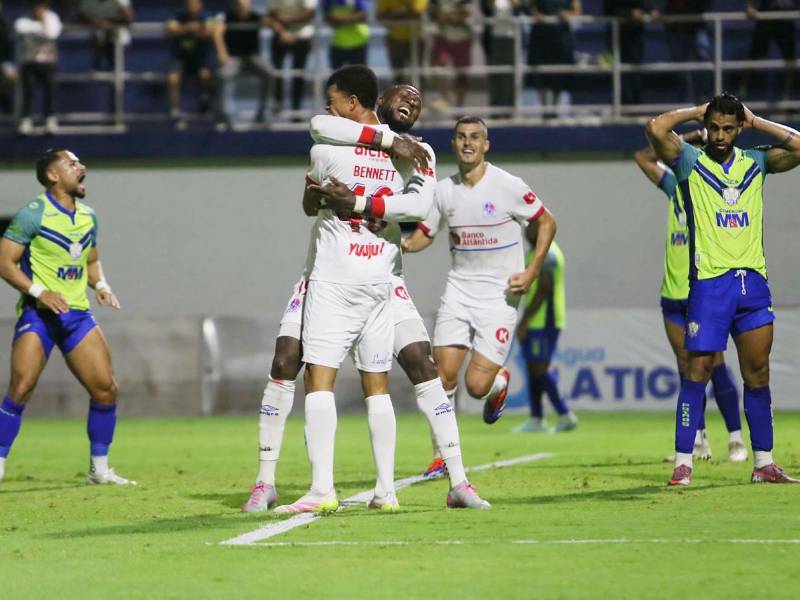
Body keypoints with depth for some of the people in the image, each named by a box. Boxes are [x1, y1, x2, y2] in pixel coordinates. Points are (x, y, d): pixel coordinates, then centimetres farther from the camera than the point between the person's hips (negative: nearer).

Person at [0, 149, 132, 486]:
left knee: (106, 389, -1)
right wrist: (39, 291, -20)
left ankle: (99, 468, 13)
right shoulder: (33, 214, -8)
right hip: (37, 315, -6)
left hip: (77, 314, 6)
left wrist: (101, 285, 5)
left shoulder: (88, 217, 13)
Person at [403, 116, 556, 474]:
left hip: (500, 296, -4)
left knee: (477, 386, -10)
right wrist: (399, 244, -8)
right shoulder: (444, 191, 3)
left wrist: (532, 271, -7)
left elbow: (547, 222, 1)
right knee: (443, 375, -7)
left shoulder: (508, 186, -9)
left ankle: (499, 382, 27)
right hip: (458, 292, 4)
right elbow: (423, 235, 14)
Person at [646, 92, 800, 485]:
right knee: (698, 369, -6)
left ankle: (764, 463, 11)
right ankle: (683, 463, -4)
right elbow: (656, 128, -13)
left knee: (758, 373, 6)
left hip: (753, 280, 4)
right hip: (710, 281, -4)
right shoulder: (691, 162, 3)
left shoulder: (756, 163, 13)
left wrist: (755, 122, 7)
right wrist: (696, 112, 2)